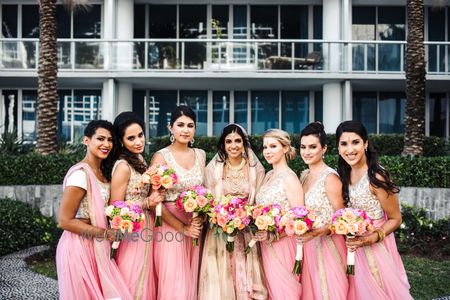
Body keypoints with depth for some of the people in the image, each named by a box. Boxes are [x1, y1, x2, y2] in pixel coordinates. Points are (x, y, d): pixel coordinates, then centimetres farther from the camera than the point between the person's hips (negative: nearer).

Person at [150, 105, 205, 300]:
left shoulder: (200, 155, 7)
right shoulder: (161, 157, -8)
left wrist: (201, 218, -3)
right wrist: (183, 228, -11)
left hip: (195, 226, 5)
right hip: (170, 226, -5)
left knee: (191, 282, 12)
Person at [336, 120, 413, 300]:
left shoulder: (376, 177, -21)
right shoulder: (345, 174, -1)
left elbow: (395, 220, -13)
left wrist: (371, 238, -25)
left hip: (375, 248, -6)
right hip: (353, 247, 6)